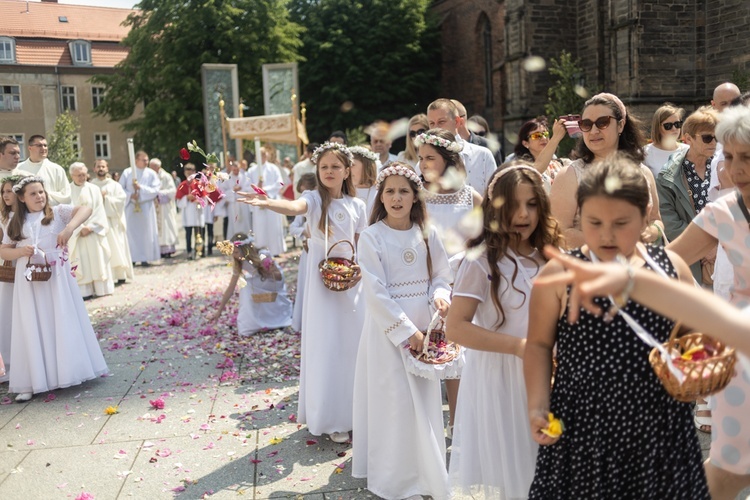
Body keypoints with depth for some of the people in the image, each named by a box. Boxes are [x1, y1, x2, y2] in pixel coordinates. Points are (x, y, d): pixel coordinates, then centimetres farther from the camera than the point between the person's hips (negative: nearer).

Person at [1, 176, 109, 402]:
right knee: (32, 329, 3)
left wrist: (69, 229, -29)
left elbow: (86, 209, -13)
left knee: (64, 323, 5)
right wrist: (20, 252, -12)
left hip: (57, 278, -2)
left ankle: (70, 370, 18)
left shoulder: (58, 213, 1)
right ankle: (31, 382, 6)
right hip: (29, 282, 2)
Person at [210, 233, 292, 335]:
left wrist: (273, 272, -44)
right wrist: (219, 310, -11)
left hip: (275, 291, -4)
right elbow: (231, 288, -10)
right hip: (258, 291, 4)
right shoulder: (238, 263, -14)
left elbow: (279, 277, -19)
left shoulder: (263, 256, -27)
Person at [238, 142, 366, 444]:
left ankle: (356, 410, 26)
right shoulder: (315, 199, -6)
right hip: (323, 280, -3)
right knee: (327, 346, 0)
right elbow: (294, 207, -29)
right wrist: (267, 203, -49)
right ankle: (333, 418, 13)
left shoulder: (357, 205, 6)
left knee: (355, 343, 9)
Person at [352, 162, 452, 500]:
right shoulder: (371, 237, -9)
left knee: (425, 400, 11)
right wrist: (406, 330, -16)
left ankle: (427, 471, 29)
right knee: (394, 401, 1)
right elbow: (376, 293, -13)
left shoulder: (427, 234, 2)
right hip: (388, 329, -4)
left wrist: (440, 294, -13)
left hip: (423, 326, 4)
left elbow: (440, 276, 10)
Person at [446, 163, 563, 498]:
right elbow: (455, 328, -19)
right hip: (498, 377, -5)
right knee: (504, 470, 9)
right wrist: (520, 345, -22)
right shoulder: (484, 259, -14)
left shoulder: (549, 255, 5)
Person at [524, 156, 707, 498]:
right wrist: (538, 405, -9)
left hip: (662, 428, 3)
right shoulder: (558, 275, -7)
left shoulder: (671, 268, 1)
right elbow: (539, 345, 1)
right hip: (581, 428, -2)